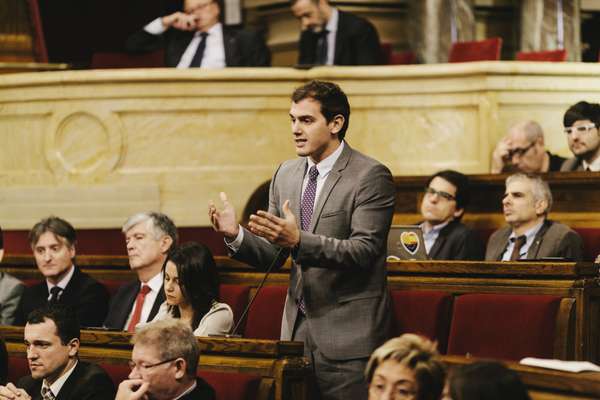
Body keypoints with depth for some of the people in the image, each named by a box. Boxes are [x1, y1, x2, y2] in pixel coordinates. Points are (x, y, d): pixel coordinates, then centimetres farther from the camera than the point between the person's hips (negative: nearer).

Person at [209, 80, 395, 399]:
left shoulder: (370, 176, -9)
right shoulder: (286, 174, 11)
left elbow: (364, 252, -19)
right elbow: (272, 255, 11)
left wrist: (298, 240, -31)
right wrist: (236, 235, -10)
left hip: (348, 335, -6)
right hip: (296, 330, 6)